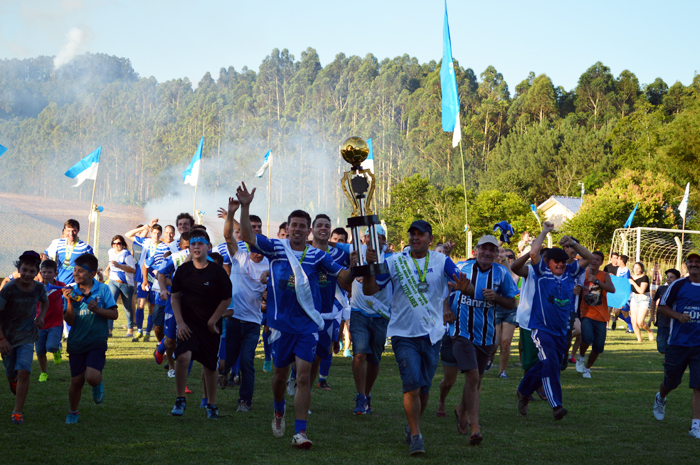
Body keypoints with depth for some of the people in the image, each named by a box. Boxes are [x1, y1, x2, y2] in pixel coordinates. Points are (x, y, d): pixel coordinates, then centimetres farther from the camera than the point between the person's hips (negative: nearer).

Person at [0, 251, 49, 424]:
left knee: (23, 372, -16)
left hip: (27, 337, 1)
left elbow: (45, 302, 16)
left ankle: (17, 412, -9)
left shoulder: (39, 288, -8)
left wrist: (41, 316, -3)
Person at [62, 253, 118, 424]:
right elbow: (70, 321, -4)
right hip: (76, 343, 2)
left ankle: (98, 385, 16)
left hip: (97, 342, -2)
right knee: (76, 381, 6)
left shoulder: (103, 289, -4)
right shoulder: (72, 291, 0)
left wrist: (97, 309, -20)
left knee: (92, 377, -21)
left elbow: (114, 314, -5)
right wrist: (69, 302, -19)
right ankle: (73, 413, 30)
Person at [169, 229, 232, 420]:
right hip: (188, 323, 0)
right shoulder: (183, 270, -1)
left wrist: (213, 321, -5)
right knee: (183, 356, -22)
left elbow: (226, 299, -1)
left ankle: (211, 404, 27)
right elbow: (174, 297, 6)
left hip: (211, 325, 0)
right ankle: (180, 400, -7)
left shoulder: (217, 272, -8)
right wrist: (180, 322, -4)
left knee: (210, 365, 8)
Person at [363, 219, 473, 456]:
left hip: (432, 334, 2)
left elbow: (470, 289, -8)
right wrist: (370, 265, -21)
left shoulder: (441, 262, 1)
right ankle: (415, 436, -7)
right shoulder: (394, 262, 0)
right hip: (404, 334, -2)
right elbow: (369, 290, -4)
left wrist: (464, 287, -33)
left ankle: (412, 426, 33)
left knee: (424, 389, 11)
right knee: (412, 385, -14)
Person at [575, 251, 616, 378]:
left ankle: (587, 368, 28)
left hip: (601, 317, 1)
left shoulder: (604, 276, 0)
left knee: (598, 347, 1)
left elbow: (612, 289, -18)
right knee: (587, 338, -28)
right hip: (586, 314, -1)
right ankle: (581, 357, 3)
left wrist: (596, 281, -29)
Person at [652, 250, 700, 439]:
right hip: (677, 343, 0)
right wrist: (679, 315, -13)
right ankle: (660, 399, 47)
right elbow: (662, 306, 4)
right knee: (670, 381, 14)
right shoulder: (678, 285, 0)